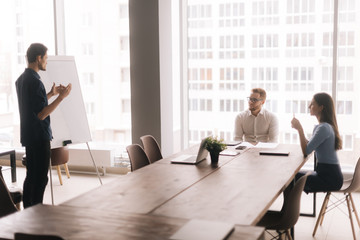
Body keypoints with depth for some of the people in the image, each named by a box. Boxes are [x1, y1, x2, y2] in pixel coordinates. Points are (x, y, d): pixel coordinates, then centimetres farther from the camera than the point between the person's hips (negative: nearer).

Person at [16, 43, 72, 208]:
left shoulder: (21, 79, 11)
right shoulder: (35, 82, -19)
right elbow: (41, 114, -22)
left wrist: (51, 94, 21)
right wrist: (61, 97, -22)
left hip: (28, 136, 10)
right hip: (39, 137, -10)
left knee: (31, 175, 16)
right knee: (40, 179, -3)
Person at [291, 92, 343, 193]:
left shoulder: (324, 128, -20)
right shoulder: (327, 126, 12)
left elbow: (306, 151, -20)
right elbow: (309, 145, 15)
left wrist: (300, 129, -16)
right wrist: (299, 128, 8)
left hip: (329, 178, -9)